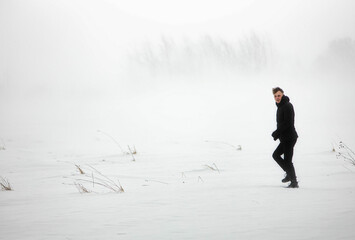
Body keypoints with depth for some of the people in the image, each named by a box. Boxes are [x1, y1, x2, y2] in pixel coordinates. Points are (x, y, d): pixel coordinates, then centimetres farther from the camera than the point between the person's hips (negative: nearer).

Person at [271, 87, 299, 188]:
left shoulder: (287, 106, -15)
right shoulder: (280, 106, 16)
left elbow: (288, 123, -22)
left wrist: (276, 133, -17)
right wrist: (277, 133, 8)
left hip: (289, 137, -10)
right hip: (285, 138, 10)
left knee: (287, 160, -7)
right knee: (276, 155, 18)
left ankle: (294, 182, 0)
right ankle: (289, 174, 23)